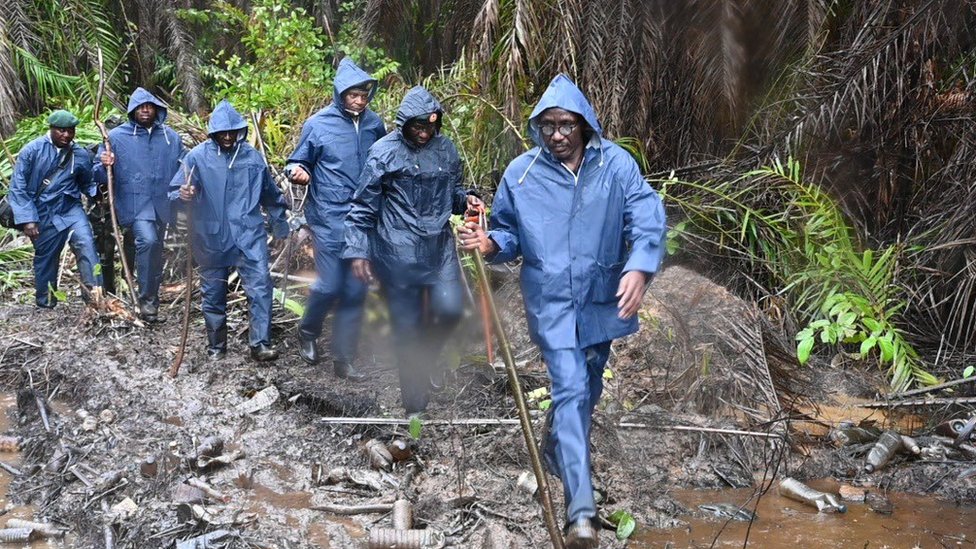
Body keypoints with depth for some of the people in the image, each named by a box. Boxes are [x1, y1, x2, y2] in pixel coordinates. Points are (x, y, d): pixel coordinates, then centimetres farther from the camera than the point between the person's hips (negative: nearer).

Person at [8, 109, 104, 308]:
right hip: (43, 215, -1)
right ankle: (45, 302, 27)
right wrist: (26, 219, -13)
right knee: (45, 256, 9)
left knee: (86, 243, -21)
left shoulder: (80, 155, 0)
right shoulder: (32, 151, -7)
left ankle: (95, 293, -28)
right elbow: (18, 187, -7)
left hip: (71, 209, 1)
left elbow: (87, 185, 13)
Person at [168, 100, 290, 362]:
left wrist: (281, 227, 26)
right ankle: (216, 346, 25)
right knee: (213, 293, 9)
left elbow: (270, 195, 19)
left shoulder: (253, 157, 6)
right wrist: (182, 195, -30)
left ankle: (260, 344, -8)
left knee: (260, 286, -12)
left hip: (249, 236, 1)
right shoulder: (197, 157, -3)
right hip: (211, 239, -1)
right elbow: (174, 193, -6)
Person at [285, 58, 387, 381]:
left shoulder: (374, 124, 4)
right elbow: (300, 162, 2)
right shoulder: (318, 124, -6)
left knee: (356, 290, 6)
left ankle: (344, 359, 16)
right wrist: (297, 172, -20)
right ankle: (308, 332, 28)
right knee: (330, 286, -4)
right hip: (329, 220, -4)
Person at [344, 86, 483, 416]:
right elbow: (363, 207, -4)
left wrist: (464, 200, -3)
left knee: (449, 309, -12)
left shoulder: (446, 149, 4)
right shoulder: (384, 152, -8)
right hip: (398, 253, -3)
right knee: (407, 326, 4)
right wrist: (358, 251, -8)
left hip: (440, 247, 4)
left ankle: (424, 359, 22)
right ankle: (415, 404, 19)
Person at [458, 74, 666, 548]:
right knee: (571, 391, -11)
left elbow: (648, 219, -15)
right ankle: (581, 509, -12)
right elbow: (510, 232, 5)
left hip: (602, 300, 2)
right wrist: (491, 243, -19)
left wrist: (639, 268, -32)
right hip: (552, 303, -2)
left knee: (586, 389, 20)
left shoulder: (615, 165, -8)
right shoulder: (521, 173, -5)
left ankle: (556, 450, 50)